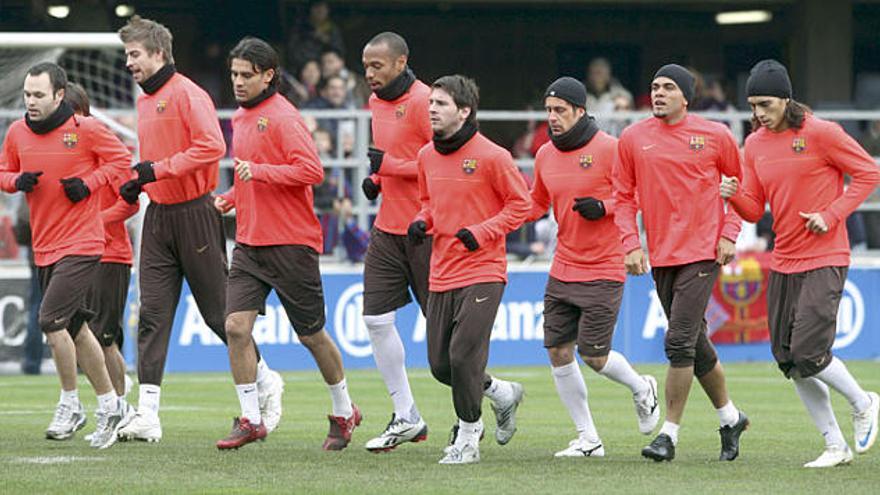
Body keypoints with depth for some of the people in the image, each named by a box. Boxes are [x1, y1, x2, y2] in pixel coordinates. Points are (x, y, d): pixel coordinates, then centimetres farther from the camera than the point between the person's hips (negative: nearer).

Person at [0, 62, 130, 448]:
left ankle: (70, 404, -2)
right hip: (44, 248, 7)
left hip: (81, 245, -7)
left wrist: (88, 183, -14)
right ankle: (109, 405, 25)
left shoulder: (85, 129, -10)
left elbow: (121, 158, -1)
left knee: (51, 320, -17)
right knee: (75, 328, 13)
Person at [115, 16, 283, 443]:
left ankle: (265, 382, 22)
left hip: (194, 213, -8)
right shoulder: (145, 101, 15)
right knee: (152, 313, -2)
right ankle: (147, 415, -7)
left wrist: (159, 169, -23)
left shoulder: (186, 94, -12)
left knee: (219, 309, 1)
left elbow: (212, 146, -22)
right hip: (158, 215, 8)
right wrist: (138, 183, 9)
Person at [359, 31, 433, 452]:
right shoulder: (376, 101, 12)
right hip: (388, 229, 8)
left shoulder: (422, 101, -14)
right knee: (377, 319, 1)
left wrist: (389, 165, -20)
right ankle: (406, 418, 9)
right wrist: (377, 179, 7)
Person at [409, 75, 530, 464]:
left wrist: (482, 232, -16)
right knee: (440, 364, 6)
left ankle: (467, 438, 5)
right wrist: (422, 222, 3)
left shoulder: (491, 156, -11)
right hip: (442, 274, 7)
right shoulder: (427, 156, 8)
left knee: (464, 356, -13)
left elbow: (520, 203, -5)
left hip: (482, 271, -7)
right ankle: (503, 394, 31)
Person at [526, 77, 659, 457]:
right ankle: (588, 439, 12)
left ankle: (642, 389, 26)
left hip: (603, 272, -6)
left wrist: (604, 207, -21)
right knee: (558, 353, 1)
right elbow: (537, 204, 22)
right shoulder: (545, 155, 7)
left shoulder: (609, 149, -11)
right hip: (562, 269, 6)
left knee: (593, 356, -7)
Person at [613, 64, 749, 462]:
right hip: (660, 257, 4)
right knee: (695, 343, 13)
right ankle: (730, 418, 31)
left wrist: (729, 234, -2)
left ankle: (669, 434, -8)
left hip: (702, 253, -4)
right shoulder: (633, 139, 5)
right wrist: (631, 243, -3)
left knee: (679, 342, -13)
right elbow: (624, 197, 10)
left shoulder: (714, 136, -2)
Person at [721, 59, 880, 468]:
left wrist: (831, 215, -14)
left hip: (824, 260, -7)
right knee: (788, 359, 4)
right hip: (783, 262, 7)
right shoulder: (754, 144, 8)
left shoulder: (821, 133, -10)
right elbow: (754, 210, 11)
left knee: (808, 353, -15)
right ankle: (835, 446, 14)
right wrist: (734, 195, -11)